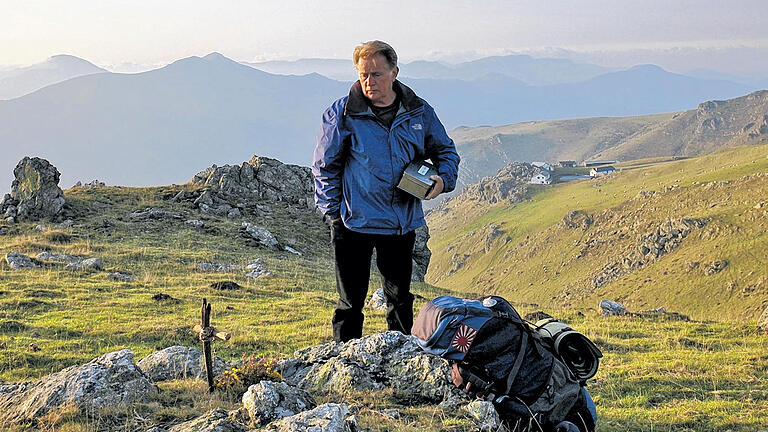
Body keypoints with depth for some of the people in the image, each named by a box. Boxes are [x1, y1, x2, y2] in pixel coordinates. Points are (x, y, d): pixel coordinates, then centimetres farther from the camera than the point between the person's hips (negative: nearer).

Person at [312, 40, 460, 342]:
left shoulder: (419, 112, 1)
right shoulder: (341, 114, -7)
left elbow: (445, 150, 15)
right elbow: (325, 167, -1)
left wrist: (443, 179, -6)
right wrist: (333, 213, -6)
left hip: (402, 223, 3)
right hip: (354, 224, -3)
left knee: (400, 299, 18)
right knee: (351, 301, 5)